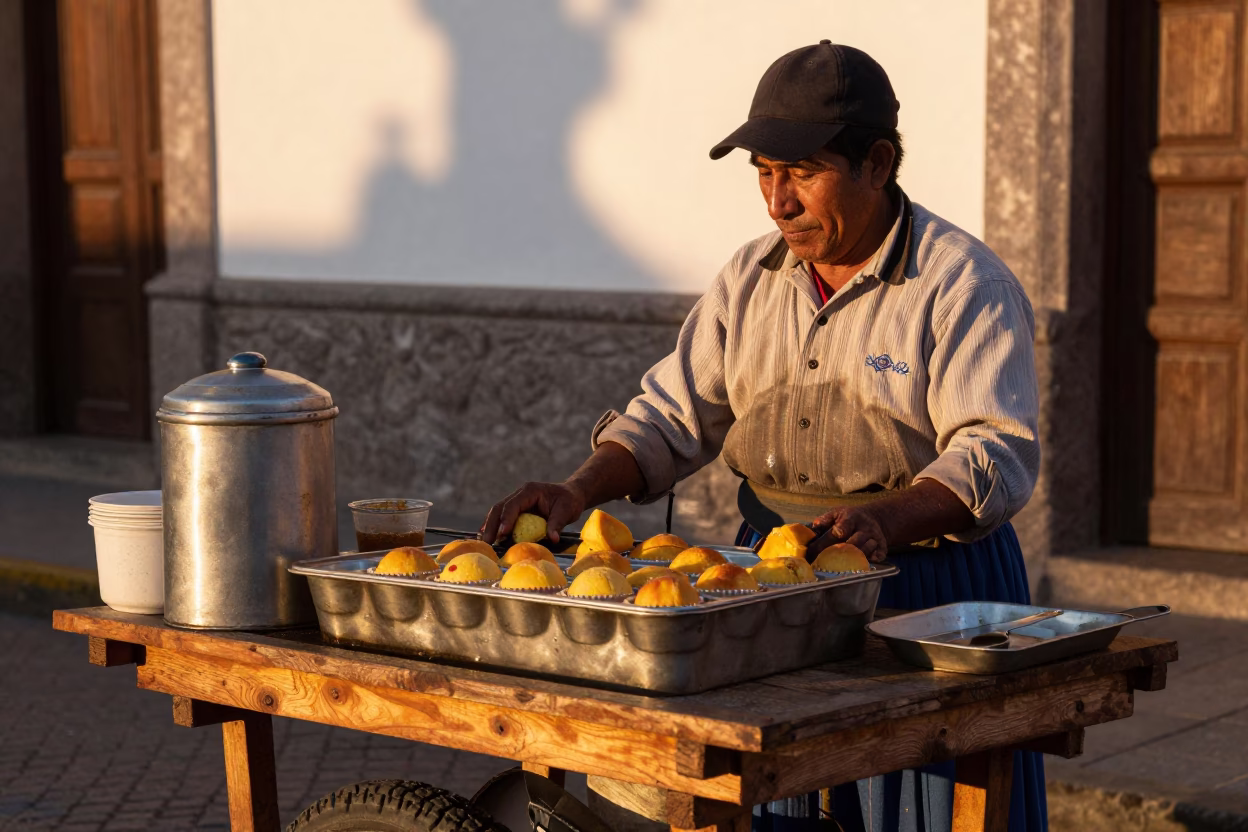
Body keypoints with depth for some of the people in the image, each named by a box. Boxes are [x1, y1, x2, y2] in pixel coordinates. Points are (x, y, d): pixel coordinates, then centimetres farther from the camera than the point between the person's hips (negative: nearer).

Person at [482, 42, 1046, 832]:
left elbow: (997, 452, -19)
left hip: (928, 587, -5)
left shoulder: (963, 283, -10)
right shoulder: (752, 278, 8)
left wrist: (886, 522, -36)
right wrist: (579, 490, -8)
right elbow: (674, 414, 10)